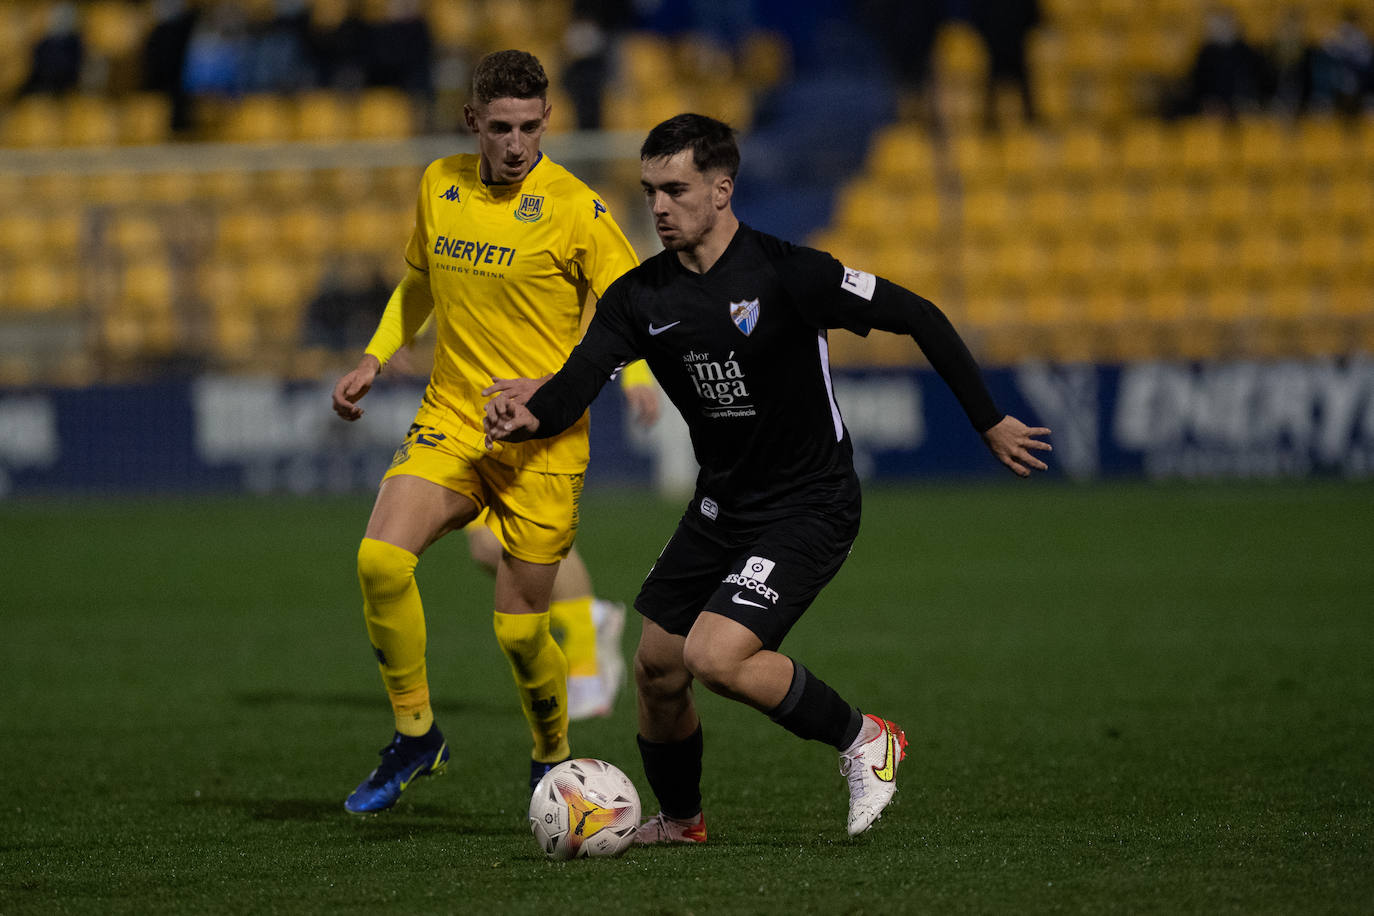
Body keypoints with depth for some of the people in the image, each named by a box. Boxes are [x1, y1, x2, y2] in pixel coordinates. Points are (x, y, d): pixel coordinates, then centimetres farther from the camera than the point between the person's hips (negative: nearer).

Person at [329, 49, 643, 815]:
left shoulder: (574, 208, -10)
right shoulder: (440, 186, 5)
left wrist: (553, 392, -21)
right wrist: (376, 359, 10)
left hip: (541, 443, -4)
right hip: (449, 423, 4)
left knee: (519, 629, -1)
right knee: (381, 557, -21)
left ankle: (553, 761, 27)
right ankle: (416, 735, -5)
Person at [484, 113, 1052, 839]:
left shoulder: (786, 275, -20)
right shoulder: (640, 296, -3)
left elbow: (918, 318, -13)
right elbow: (575, 386, -12)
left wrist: (989, 423, -9)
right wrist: (531, 415, -36)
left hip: (810, 508, -7)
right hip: (722, 503, 7)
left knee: (715, 657, -22)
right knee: (656, 668, 9)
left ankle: (861, 738, -1)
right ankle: (679, 819, 34)